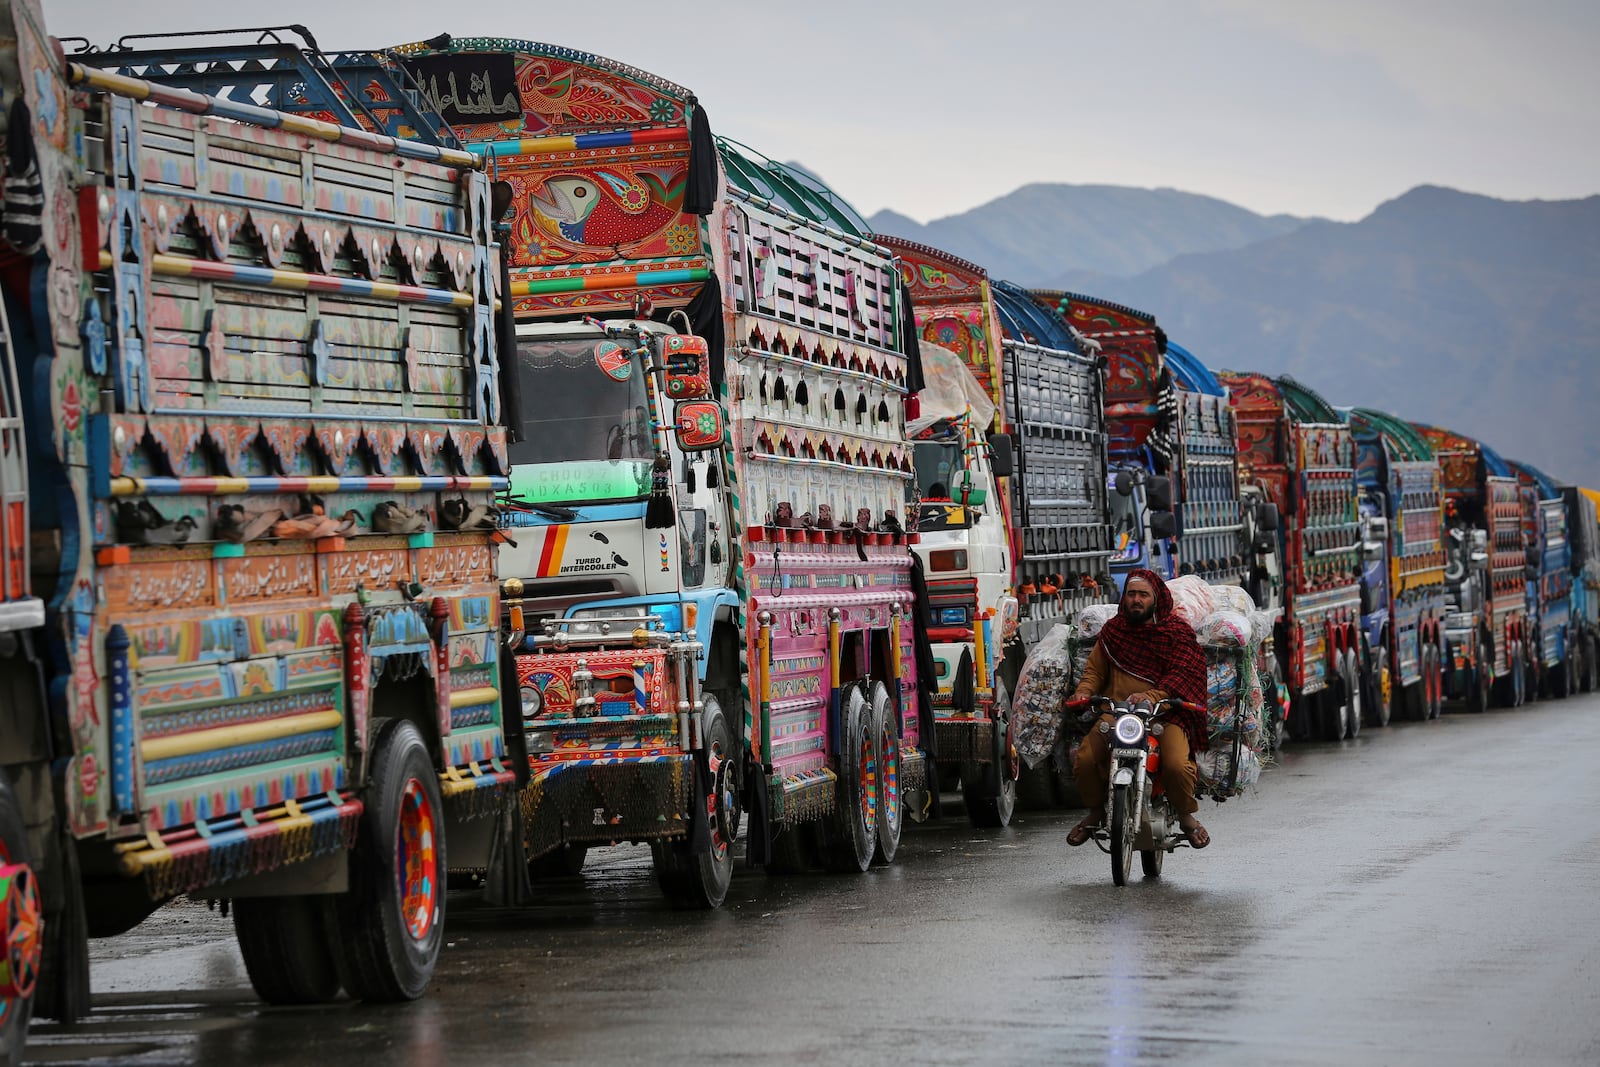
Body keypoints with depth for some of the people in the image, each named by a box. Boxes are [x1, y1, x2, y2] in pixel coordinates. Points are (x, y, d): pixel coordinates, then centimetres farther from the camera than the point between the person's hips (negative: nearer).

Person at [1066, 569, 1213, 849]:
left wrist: (1153, 696, -26)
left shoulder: (1177, 632, 4)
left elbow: (1181, 675, -8)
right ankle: (1095, 812, 8)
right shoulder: (1113, 629, 15)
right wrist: (1084, 691, -4)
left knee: (1177, 765, -28)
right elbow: (1095, 668, 19)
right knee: (1085, 760, -21)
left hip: (1163, 712, -3)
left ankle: (1186, 816, 3)